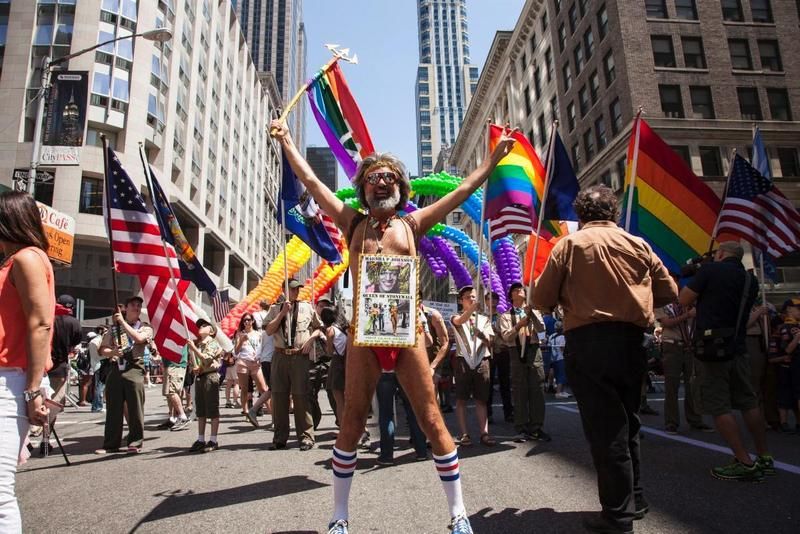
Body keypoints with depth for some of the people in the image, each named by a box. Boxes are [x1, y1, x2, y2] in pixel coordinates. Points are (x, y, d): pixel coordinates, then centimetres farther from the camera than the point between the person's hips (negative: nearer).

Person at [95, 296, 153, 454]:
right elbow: (103, 349, 12)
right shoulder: (114, 328, 17)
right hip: (115, 369, 3)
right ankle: (111, 444, 15)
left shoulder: (145, 328, 8)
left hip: (134, 370, -3)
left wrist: (123, 322, -9)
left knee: (135, 408, -3)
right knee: (113, 408, 6)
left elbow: (138, 338, -14)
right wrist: (112, 352, -10)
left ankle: (135, 443, 7)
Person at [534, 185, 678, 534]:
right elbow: (669, 292, 14)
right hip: (631, 339, 4)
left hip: (588, 341, -4)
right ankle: (634, 499, 30)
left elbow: (542, 300, -2)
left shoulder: (569, 244, 0)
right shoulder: (637, 244, 9)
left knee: (604, 427, 1)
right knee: (625, 421, 19)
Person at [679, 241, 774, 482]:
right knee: (748, 403, 15)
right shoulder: (751, 280, 11)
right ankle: (764, 459, 23)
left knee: (719, 407, -3)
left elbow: (684, 300, -6)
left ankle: (744, 463, -6)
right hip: (738, 349, 7)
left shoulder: (710, 269, -8)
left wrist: (693, 279, 10)